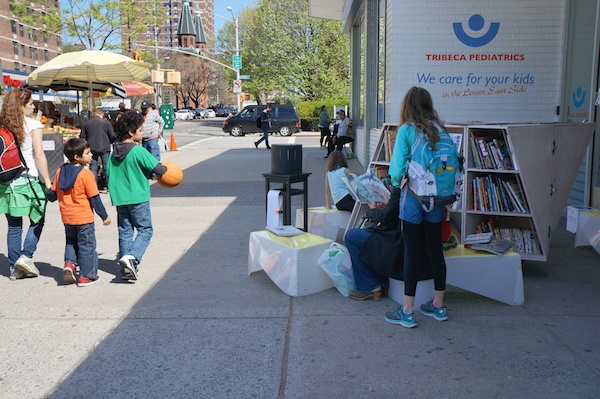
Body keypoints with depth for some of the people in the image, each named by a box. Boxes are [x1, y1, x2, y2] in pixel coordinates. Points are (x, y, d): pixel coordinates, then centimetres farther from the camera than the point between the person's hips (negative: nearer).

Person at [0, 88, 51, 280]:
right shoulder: (33, 125, -5)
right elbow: (39, 156, -10)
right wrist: (48, 182, -8)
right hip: (29, 181, -4)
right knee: (37, 221, 12)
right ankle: (26, 256, -1)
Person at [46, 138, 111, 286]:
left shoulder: (60, 171, 2)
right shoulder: (86, 174, -17)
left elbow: (53, 193, 10)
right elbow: (94, 198, -14)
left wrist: (49, 194, 34)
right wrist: (104, 216, -4)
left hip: (67, 217, 6)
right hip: (83, 217, -6)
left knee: (71, 241, 26)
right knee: (87, 245, 6)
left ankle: (69, 263, 6)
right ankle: (86, 276, 11)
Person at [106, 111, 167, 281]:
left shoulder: (114, 152, 8)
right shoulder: (139, 151, -13)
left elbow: (108, 174, 13)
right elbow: (157, 167, -14)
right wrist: (165, 169, 8)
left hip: (119, 198, 7)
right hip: (138, 198, -7)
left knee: (125, 231, 11)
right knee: (145, 230, 3)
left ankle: (126, 270, 13)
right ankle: (131, 257, -19)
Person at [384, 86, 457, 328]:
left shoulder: (407, 130, -9)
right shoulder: (441, 130, 5)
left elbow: (398, 167, -13)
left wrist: (396, 183, 8)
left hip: (414, 197, -5)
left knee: (411, 251, 1)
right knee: (435, 249, 14)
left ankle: (408, 312, 7)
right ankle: (438, 306, 26)